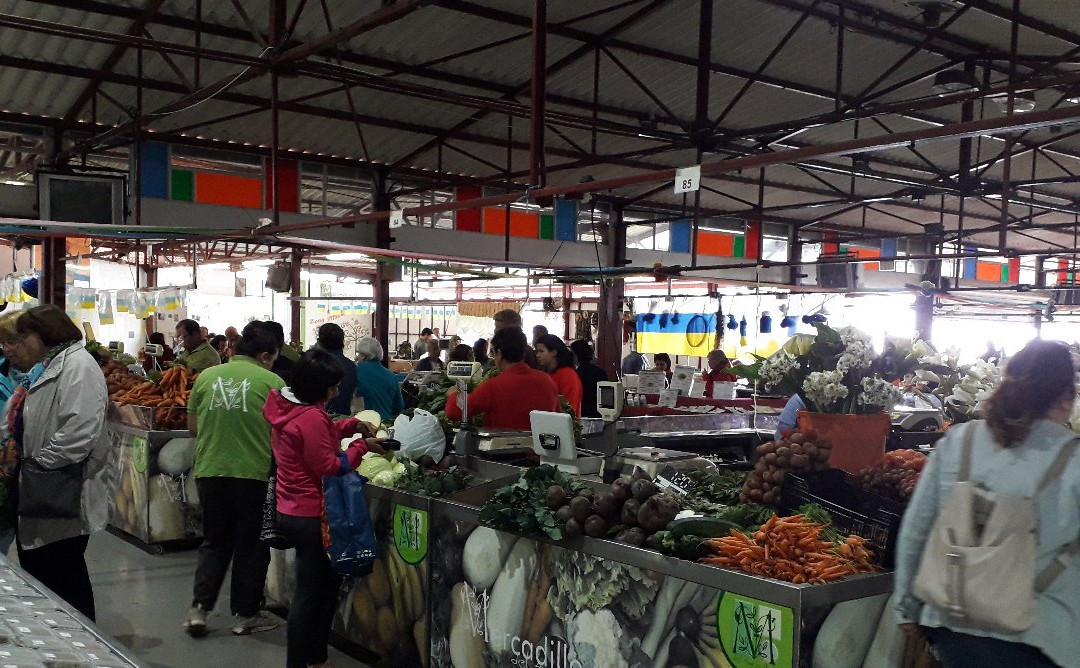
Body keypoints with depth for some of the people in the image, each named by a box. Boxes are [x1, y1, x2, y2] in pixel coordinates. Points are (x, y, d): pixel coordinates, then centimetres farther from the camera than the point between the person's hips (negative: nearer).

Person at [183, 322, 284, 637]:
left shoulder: (207, 376, 3)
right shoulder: (271, 381, -7)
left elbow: (192, 426, 11)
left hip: (209, 471, 3)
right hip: (254, 473, -3)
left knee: (215, 542, 18)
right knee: (251, 545, 11)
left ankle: (199, 608, 12)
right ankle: (245, 615, 19)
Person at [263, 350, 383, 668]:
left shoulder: (289, 407, 7)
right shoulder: (310, 418, -24)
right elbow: (330, 468, -21)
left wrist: (352, 425, 10)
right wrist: (361, 446, -10)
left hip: (291, 510, 10)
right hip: (310, 516, -10)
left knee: (326, 582, 20)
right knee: (310, 593, 2)